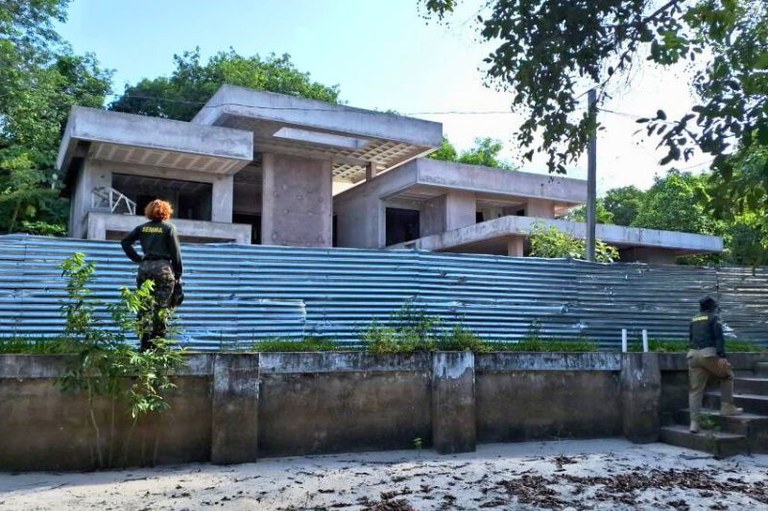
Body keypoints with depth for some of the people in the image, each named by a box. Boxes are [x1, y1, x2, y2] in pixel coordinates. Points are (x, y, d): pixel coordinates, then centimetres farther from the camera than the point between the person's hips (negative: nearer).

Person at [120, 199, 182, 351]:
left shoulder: (142, 228, 11)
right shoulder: (169, 228, 0)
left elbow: (125, 242, 8)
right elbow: (175, 252, -2)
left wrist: (137, 258, 10)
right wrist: (178, 274, 3)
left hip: (144, 268, 4)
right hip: (163, 268, -4)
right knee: (161, 308, 0)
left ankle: (145, 344, 9)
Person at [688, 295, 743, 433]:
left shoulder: (694, 319, 21)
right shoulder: (714, 317, 3)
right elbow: (719, 337, -10)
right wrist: (722, 356, -16)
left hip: (693, 354, 6)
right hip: (708, 353, -5)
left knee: (695, 390, 5)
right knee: (727, 375, 20)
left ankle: (694, 423, 1)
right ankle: (727, 407, 18)